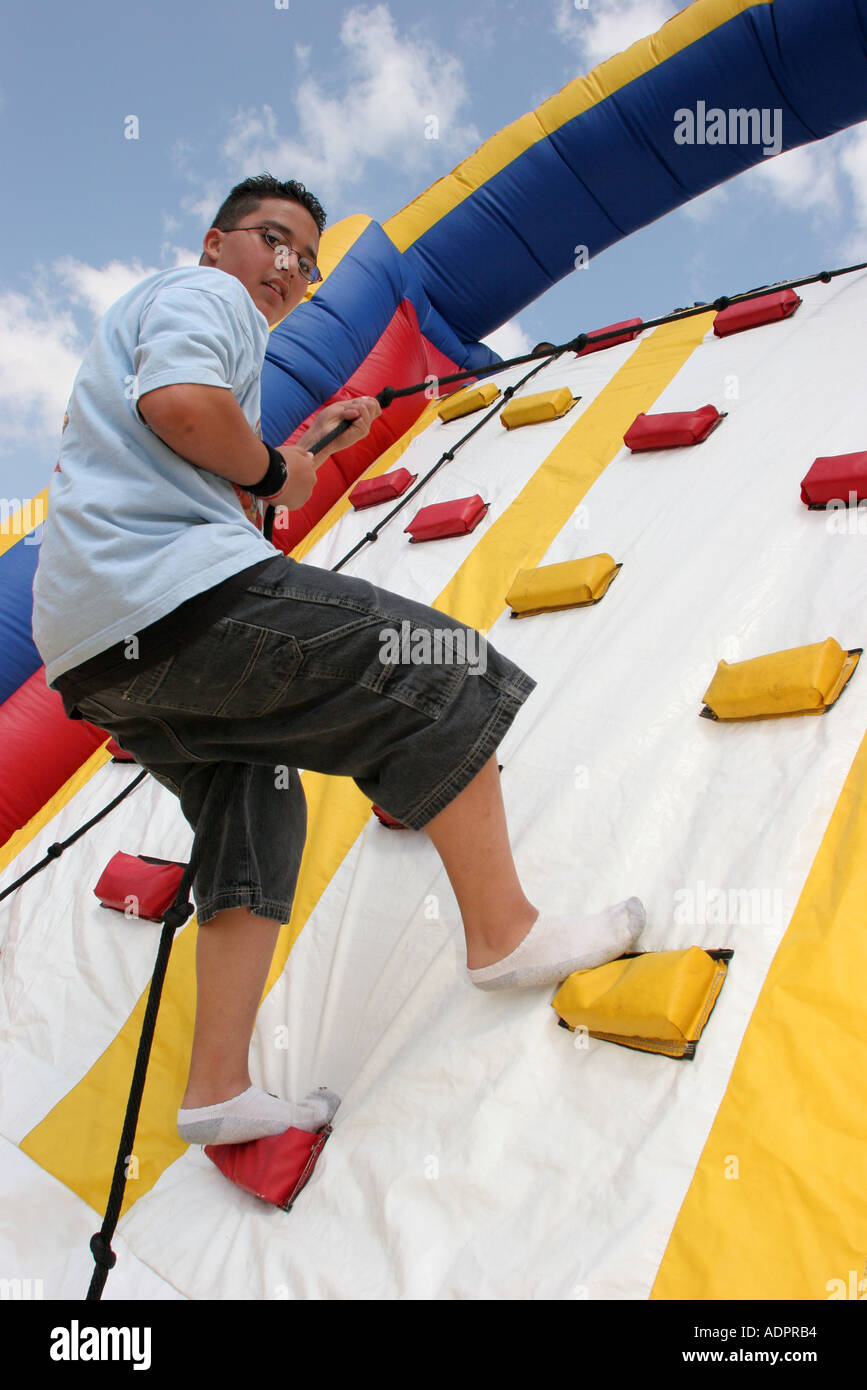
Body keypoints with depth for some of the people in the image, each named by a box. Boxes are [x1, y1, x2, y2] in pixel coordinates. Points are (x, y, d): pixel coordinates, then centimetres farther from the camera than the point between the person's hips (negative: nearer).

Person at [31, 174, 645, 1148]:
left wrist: (306, 447, 27)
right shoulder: (203, 293, 5)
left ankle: (217, 1088, 16)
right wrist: (275, 470, -4)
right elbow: (180, 402, -20)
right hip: (177, 591, -11)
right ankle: (504, 934, 0)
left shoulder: (149, 313, 36)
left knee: (256, 815, 16)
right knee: (436, 677, -5)